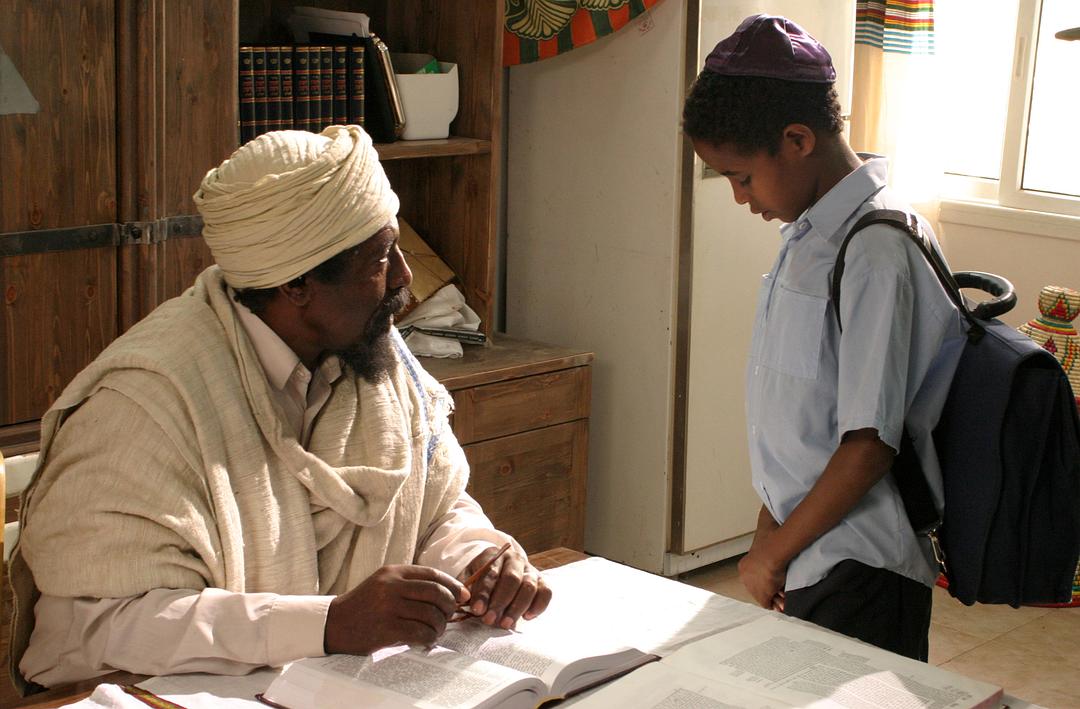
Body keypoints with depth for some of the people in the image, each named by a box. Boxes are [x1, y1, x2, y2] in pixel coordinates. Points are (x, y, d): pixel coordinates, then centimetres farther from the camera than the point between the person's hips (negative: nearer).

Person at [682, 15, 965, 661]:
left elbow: (868, 446, -19)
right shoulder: (809, 235, 9)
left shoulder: (879, 249, -18)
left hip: (858, 574, -8)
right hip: (806, 555, 8)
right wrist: (770, 528, 12)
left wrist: (774, 551, -10)